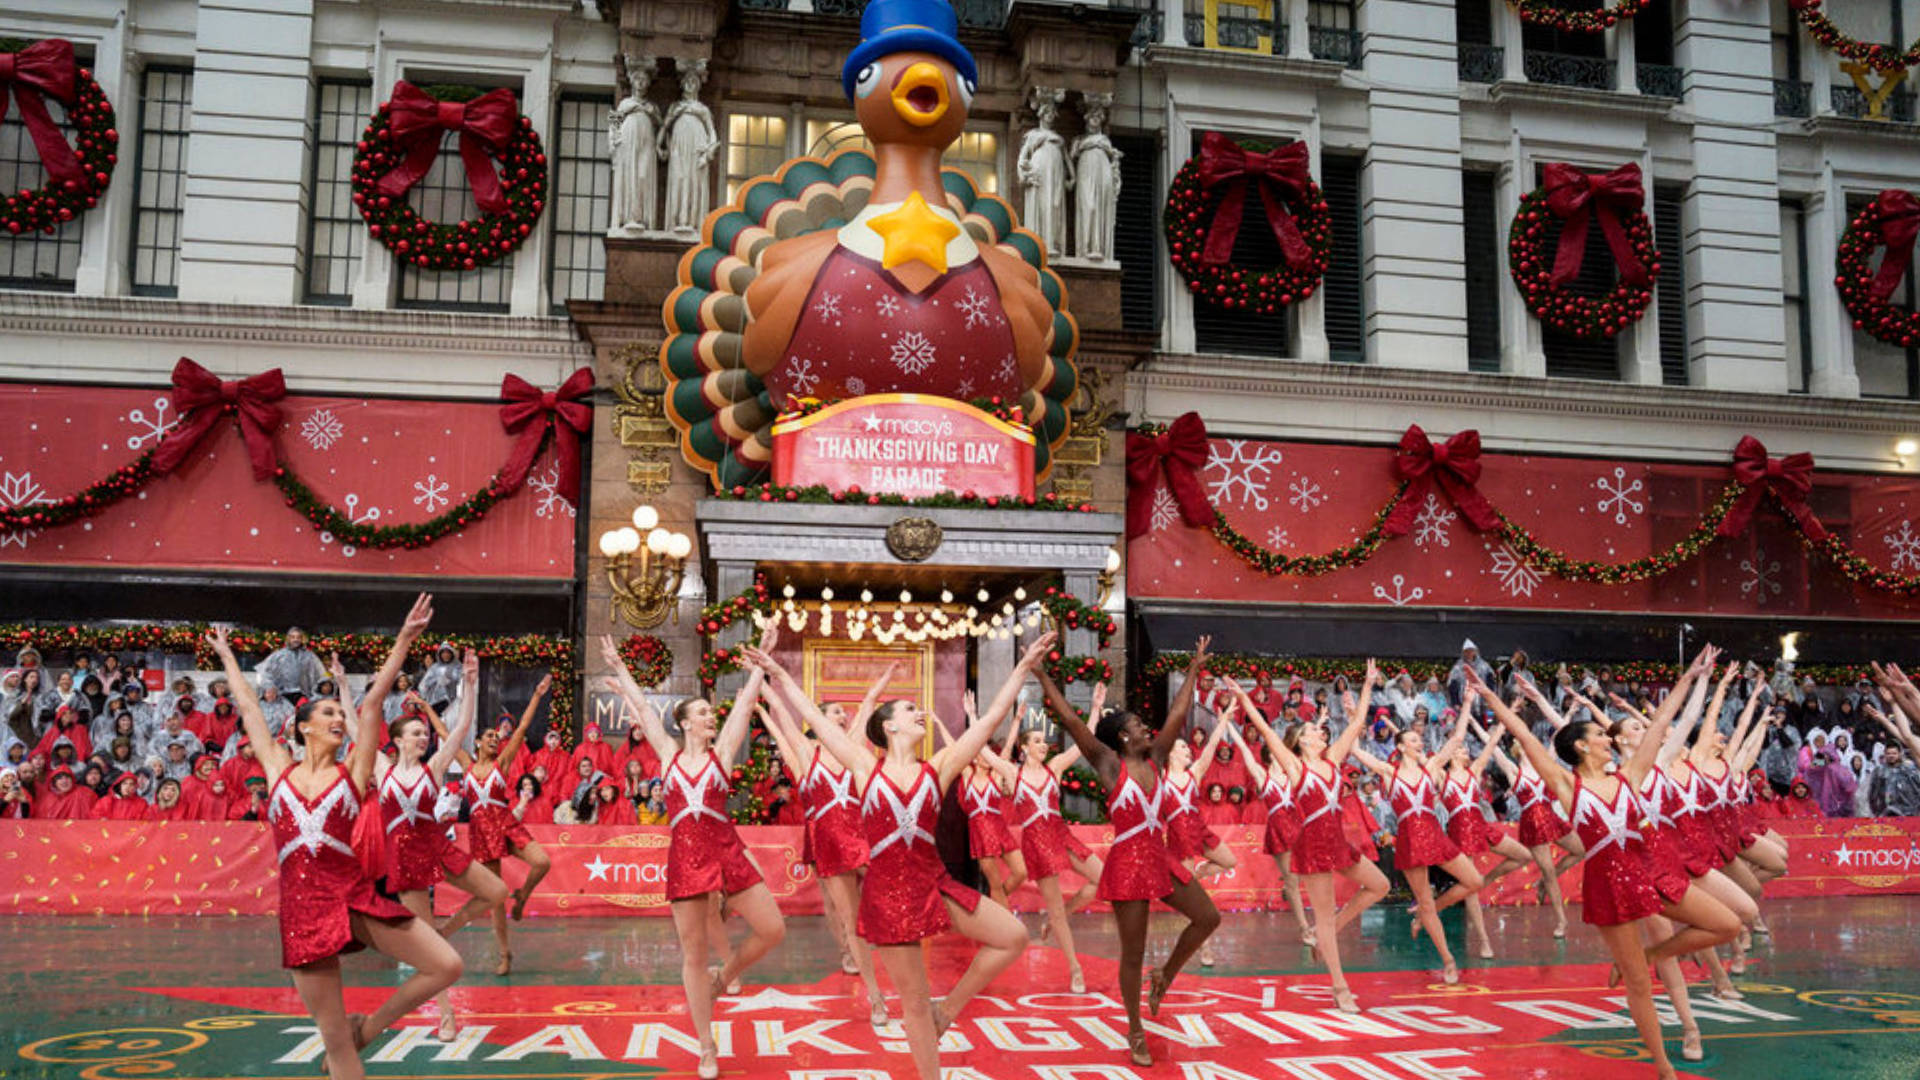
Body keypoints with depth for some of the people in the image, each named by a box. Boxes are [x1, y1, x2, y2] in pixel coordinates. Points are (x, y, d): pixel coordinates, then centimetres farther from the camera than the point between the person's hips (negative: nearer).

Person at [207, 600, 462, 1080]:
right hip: (303, 908, 0)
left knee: (447, 965, -12)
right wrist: (227, 657, 29)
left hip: (355, 896, 0)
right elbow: (249, 709, 19)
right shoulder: (279, 771, 10)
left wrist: (404, 640, -5)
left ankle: (367, 1026, 9)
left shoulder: (351, 773, 7)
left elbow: (372, 704, 2)